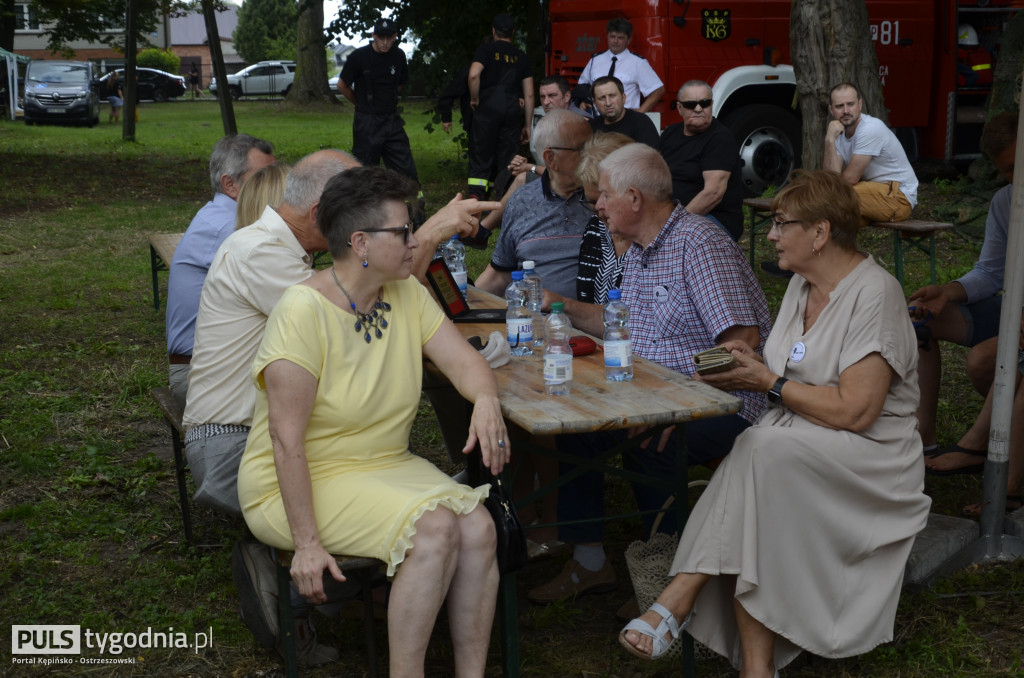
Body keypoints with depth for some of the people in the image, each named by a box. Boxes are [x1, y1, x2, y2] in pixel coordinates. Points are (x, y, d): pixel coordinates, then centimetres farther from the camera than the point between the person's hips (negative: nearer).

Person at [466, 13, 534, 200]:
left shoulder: (486, 49, 4)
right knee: (506, 159, 7)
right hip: (511, 112, 2)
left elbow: (474, 75, -15)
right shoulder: (520, 56, 14)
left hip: (487, 109, -2)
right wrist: (528, 125, 16)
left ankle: (475, 199, -12)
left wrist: (474, 99, 0)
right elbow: (529, 95, 11)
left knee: (481, 158, -1)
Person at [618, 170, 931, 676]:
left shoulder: (874, 294, -14)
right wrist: (751, 363, 0)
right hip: (795, 446, 7)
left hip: (868, 458, -7)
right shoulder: (803, 284, 12)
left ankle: (677, 601, -29)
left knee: (765, 450, -34)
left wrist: (769, 382, -14)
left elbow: (854, 411, -21)